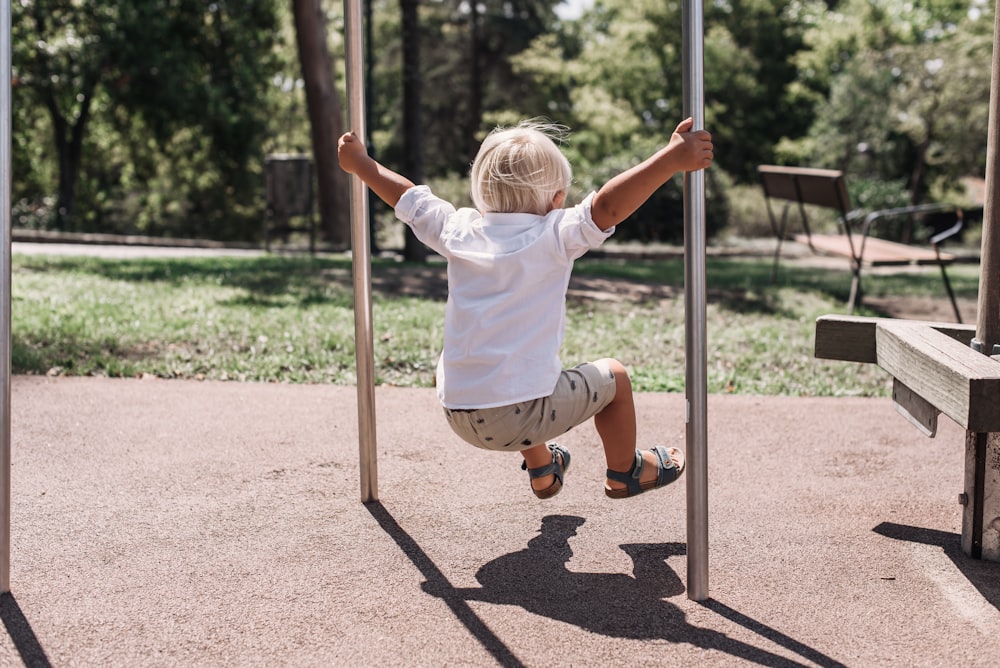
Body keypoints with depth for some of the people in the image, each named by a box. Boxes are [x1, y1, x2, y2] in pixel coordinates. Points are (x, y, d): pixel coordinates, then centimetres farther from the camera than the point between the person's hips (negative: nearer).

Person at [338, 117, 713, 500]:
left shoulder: (459, 231, 5)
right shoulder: (553, 236, -10)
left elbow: (405, 196, 19)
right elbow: (607, 206, -25)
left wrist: (359, 163, 33)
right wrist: (673, 158, -28)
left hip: (458, 417, 6)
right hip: (521, 416, -6)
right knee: (612, 376, 20)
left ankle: (541, 472, 56)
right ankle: (625, 472, 38)